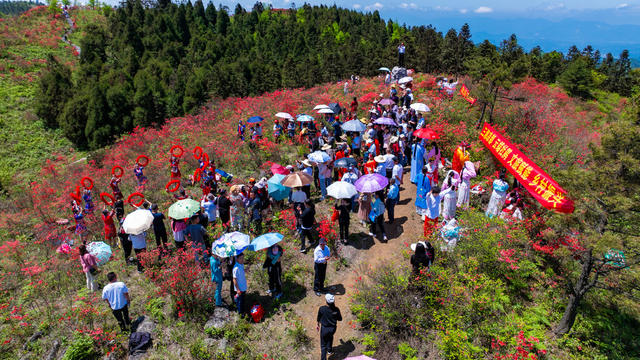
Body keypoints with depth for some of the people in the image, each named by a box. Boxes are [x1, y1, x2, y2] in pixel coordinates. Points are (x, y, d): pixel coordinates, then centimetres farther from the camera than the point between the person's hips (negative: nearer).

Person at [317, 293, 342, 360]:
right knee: (330, 337, 36)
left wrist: (318, 325, 13)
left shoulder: (321, 309, -23)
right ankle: (329, 350, 55)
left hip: (324, 328, -3)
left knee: (323, 345, 15)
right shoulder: (336, 309, -19)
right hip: (333, 328, 3)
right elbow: (340, 319, -4)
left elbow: (318, 319, -6)